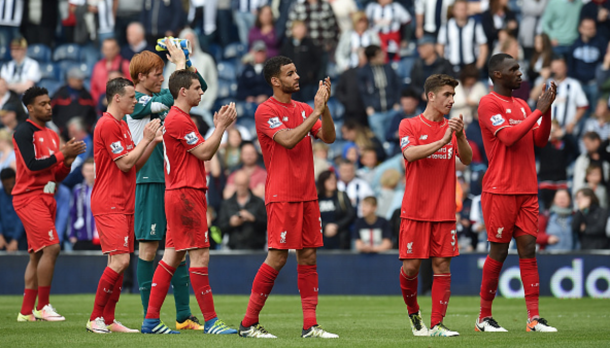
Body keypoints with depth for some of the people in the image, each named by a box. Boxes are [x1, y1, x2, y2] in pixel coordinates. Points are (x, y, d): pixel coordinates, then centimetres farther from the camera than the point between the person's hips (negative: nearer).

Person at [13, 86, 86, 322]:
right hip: (29, 197, -9)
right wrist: (61, 153, -16)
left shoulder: (52, 135, 17)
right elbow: (32, 164, -19)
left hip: (46, 198, 9)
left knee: (38, 254, 8)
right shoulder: (24, 132, -8)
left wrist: (68, 160, 0)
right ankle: (42, 307, -11)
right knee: (51, 247, -16)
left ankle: (26, 311, 11)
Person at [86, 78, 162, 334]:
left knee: (118, 262, 8)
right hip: (109, 205, -10)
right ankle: (96, 319, -9)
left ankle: (108, 320, 10)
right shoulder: (108, 125, -12)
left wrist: (153, 141, 10)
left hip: (123, 205, 10)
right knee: (120, 261, -16)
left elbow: (135, 164, 21)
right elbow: (125, 163, -16)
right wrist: (146, 139, -7)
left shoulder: (122, 125, 19)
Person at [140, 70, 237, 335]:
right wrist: (221, 126, -9)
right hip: (185, 194, -11)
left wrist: (219, 126, 12)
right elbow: (204, 153, -15)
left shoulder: (182, 119, 20)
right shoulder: (177, 120, -13)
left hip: (182, 194, 11)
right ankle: (210, 321, -8)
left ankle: (151, 320, 7)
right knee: (200, 255, -9)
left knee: (172, 256, 8)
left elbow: (205, 151, 20)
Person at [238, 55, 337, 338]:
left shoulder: (303, 109, 14)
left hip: (307, 195, 7)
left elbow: (328, 137, 6)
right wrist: (316, 111, -18)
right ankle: (248, 323, -1)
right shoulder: (266, 111, -7)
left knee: (308, 255, 4)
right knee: (278, 257, -9)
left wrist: (324, 106, -7)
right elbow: (288, 139, -20)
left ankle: (310, 325, 5)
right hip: (281, 195, -7)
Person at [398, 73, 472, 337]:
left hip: (444, 212, 3)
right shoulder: (409, 125, 0)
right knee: (411, 267, -4)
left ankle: (436, 324, 0)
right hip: (415, 211, -3)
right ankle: (413, 312, 21)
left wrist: (459, 137, -21)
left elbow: (467, 159, -3)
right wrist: (442, 141, -25)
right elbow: (410, 153, -18)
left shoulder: (453, 128, 10)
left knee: (442, 266, -2)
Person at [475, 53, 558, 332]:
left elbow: (539, 140, 13)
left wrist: (547, 109, 1)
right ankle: (484, 317, 7)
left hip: (527, 191, 7)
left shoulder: (522, 106, 17)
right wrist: (538, 111, -15)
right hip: (500, 191, -7)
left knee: (528, 251, 1)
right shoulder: (489, 103, -7)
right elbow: (508, 136, -19)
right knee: (498, 252, -3)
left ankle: (534, 318, -3)